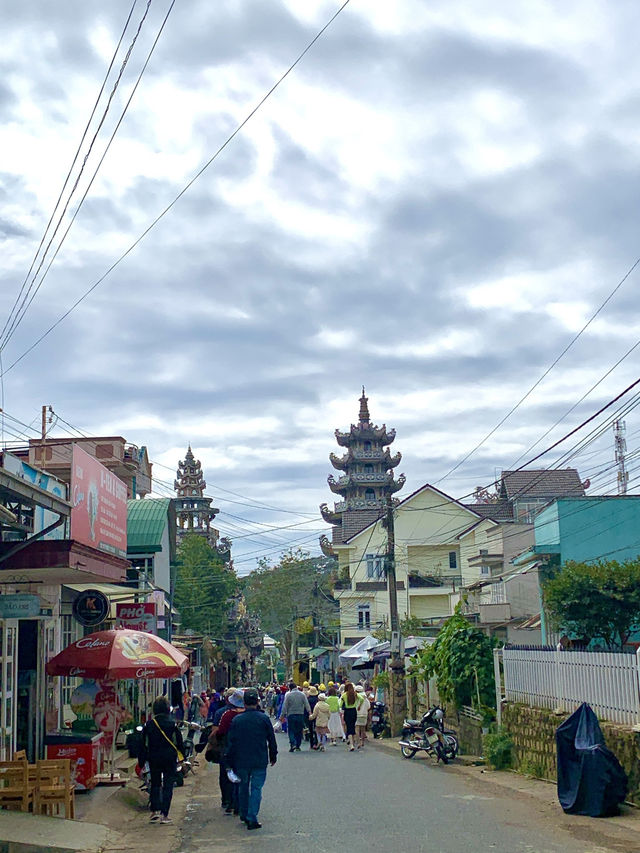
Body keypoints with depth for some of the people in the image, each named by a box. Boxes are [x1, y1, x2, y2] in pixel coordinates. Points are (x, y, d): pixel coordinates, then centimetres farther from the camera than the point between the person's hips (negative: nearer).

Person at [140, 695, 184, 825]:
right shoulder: (172, 723, -7)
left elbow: (144, 745, 0)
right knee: (168, 785, 4)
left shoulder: (149, 724, -3)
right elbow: (179, 743, -4)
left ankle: (155, 811, 8)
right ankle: (164, 814, 1)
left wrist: (141, 763, 7)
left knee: (155, 784, 17)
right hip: (170, 759, -2)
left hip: (153, 759, 2)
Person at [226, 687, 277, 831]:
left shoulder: (236, 720, -4)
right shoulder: (264, 718, -7)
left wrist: (230, 761, 9)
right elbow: (271, 740, 0)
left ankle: (244, 815, 28)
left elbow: (230, 742, 1)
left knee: (243, 788, 17)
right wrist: (273, 756, 14)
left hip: (241, 761, 2)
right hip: (260, 761, -2)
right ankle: (252, 819, -5)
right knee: (256, 788, 1)